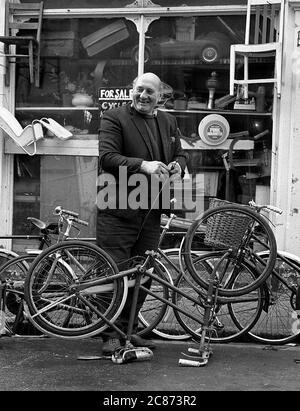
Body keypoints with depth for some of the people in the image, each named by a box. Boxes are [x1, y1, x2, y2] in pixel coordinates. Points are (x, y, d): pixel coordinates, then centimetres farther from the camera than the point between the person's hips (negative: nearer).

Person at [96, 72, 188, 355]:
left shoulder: (168, 122, 16)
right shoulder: (114, 118, -4)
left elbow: (180, 154, 22)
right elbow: (107, 157, -14)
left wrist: (177, 166, -3)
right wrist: (142, 165, -27)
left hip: (151, 210, 6)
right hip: (118, 210, -6)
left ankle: (129, 329, 23)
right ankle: (111, 334, 3)